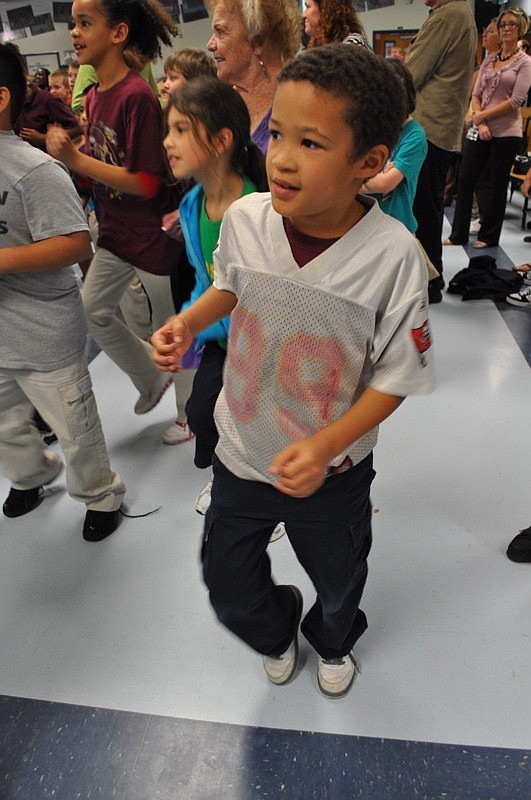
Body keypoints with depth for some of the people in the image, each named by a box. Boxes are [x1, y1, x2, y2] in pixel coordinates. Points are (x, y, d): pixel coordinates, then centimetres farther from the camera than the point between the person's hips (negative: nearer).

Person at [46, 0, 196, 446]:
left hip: (155, 236, -9)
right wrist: (62, 151, -1)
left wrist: (75, 159, -23)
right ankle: (151, 381, 36)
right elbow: (102, 165, 13)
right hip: (118, 231, 9)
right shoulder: (95, 95, 6)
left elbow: (148, 182, -23)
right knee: (93, 310, 16)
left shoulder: (138, 96, -19)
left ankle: (190, 413, 29)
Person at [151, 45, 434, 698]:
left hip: (331, 471, -2)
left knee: (338, 582, 25)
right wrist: (186, 323, -10)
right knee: (227, 584, 20)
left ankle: (332, 643, 64)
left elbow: (397, 375, -16)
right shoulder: (244, 218, -15)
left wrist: (326, 445, -26)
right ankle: (275, 633, 58)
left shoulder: (393, 255, -25)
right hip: (241, 452, 3)